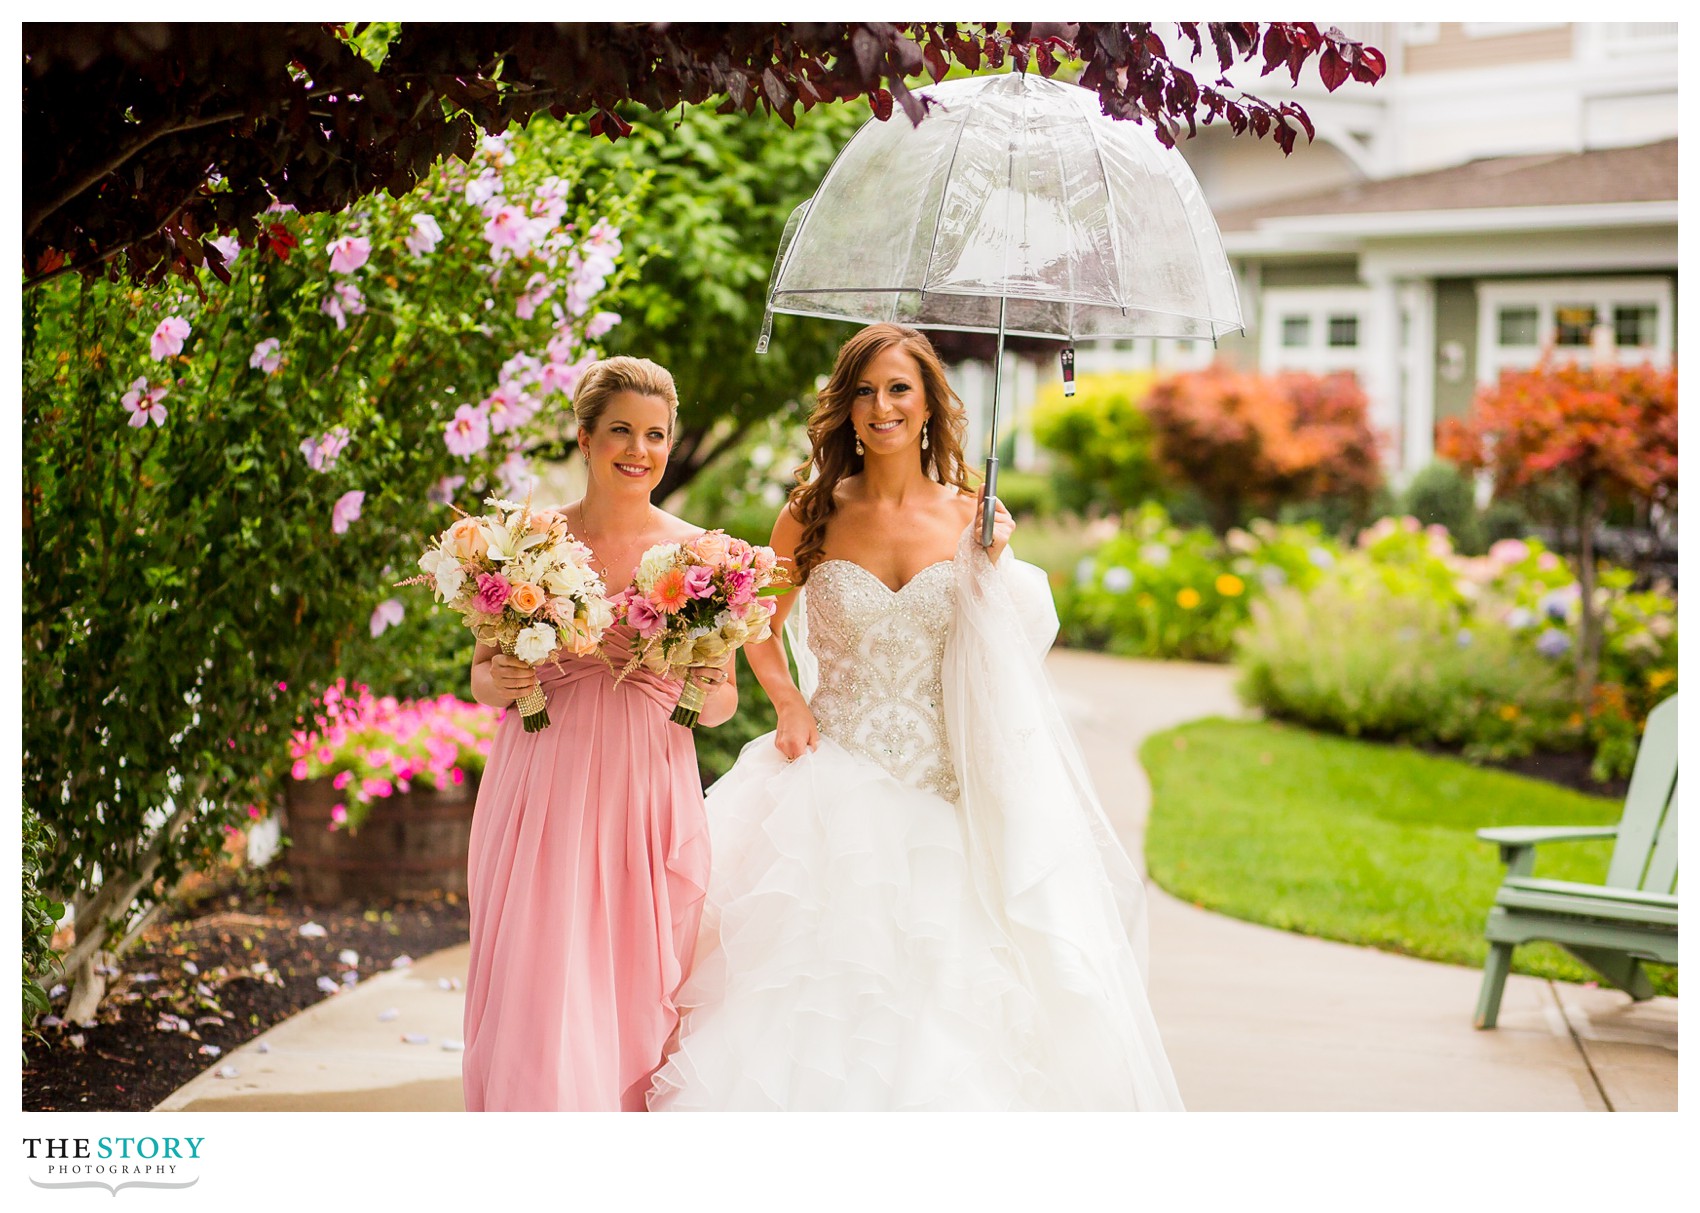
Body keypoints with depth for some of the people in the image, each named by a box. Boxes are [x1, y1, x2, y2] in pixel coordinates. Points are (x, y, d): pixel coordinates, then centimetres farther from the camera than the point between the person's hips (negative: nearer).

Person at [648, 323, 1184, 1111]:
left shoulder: (971, 519, 4)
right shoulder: (812, 517, 3)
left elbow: (1012, 656, 1)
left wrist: (993, 566, -13)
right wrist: (788, 704, 0)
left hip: (940, 792, 1)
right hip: (835, 777, 0)